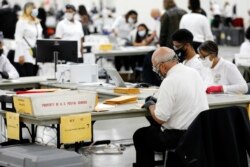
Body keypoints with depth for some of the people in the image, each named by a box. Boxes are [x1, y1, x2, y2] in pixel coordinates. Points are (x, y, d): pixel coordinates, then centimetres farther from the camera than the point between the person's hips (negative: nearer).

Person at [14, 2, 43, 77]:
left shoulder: (37, 22, 16)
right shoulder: (22, 22, -5)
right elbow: (18, 39, -10)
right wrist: (21, 55, -17)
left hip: (36, 55, 7)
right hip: (25, 56, -7)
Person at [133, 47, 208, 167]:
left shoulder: (169, 82, -21)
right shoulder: (194, 72, 4)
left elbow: (160, 118, -19)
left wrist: (151, 105, -1)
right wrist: (159, 101, 14)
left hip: (181, 137, -8)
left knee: (140, 136, 14)